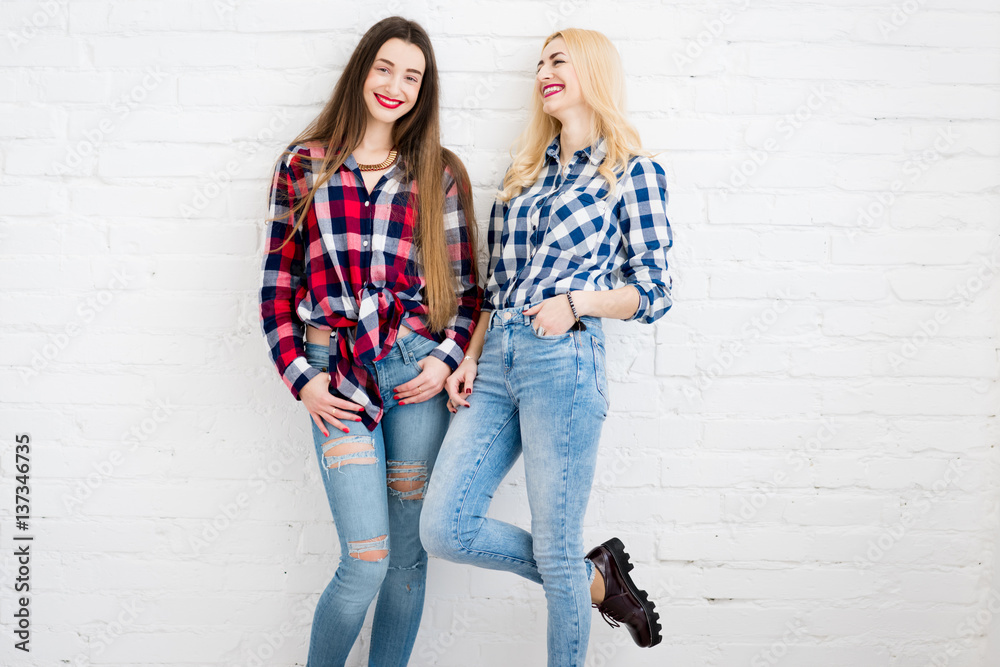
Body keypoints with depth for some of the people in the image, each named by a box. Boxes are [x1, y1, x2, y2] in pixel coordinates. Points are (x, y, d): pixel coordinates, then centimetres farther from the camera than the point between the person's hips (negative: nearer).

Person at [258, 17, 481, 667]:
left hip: (417, 369, 2)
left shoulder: (441, 174, 9)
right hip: (336, 375, -1)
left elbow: (465, 284, 11)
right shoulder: (303, 165, 7)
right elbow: (277, 284, 7)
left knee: (407, 552, 8)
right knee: (367, 560, -6)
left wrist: (448, 357, -4)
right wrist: (299, 377, -1)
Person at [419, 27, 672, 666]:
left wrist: (576, 302, -15)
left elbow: (654, 291, 1)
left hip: (563, 362, -6)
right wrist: (470, 360, 8)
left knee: (556, 551, 0)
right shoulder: (527, 172, 20)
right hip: (496, 362, 7)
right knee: (445, 528, 1)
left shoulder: (634, 171, 3)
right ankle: (595, 578, 20)